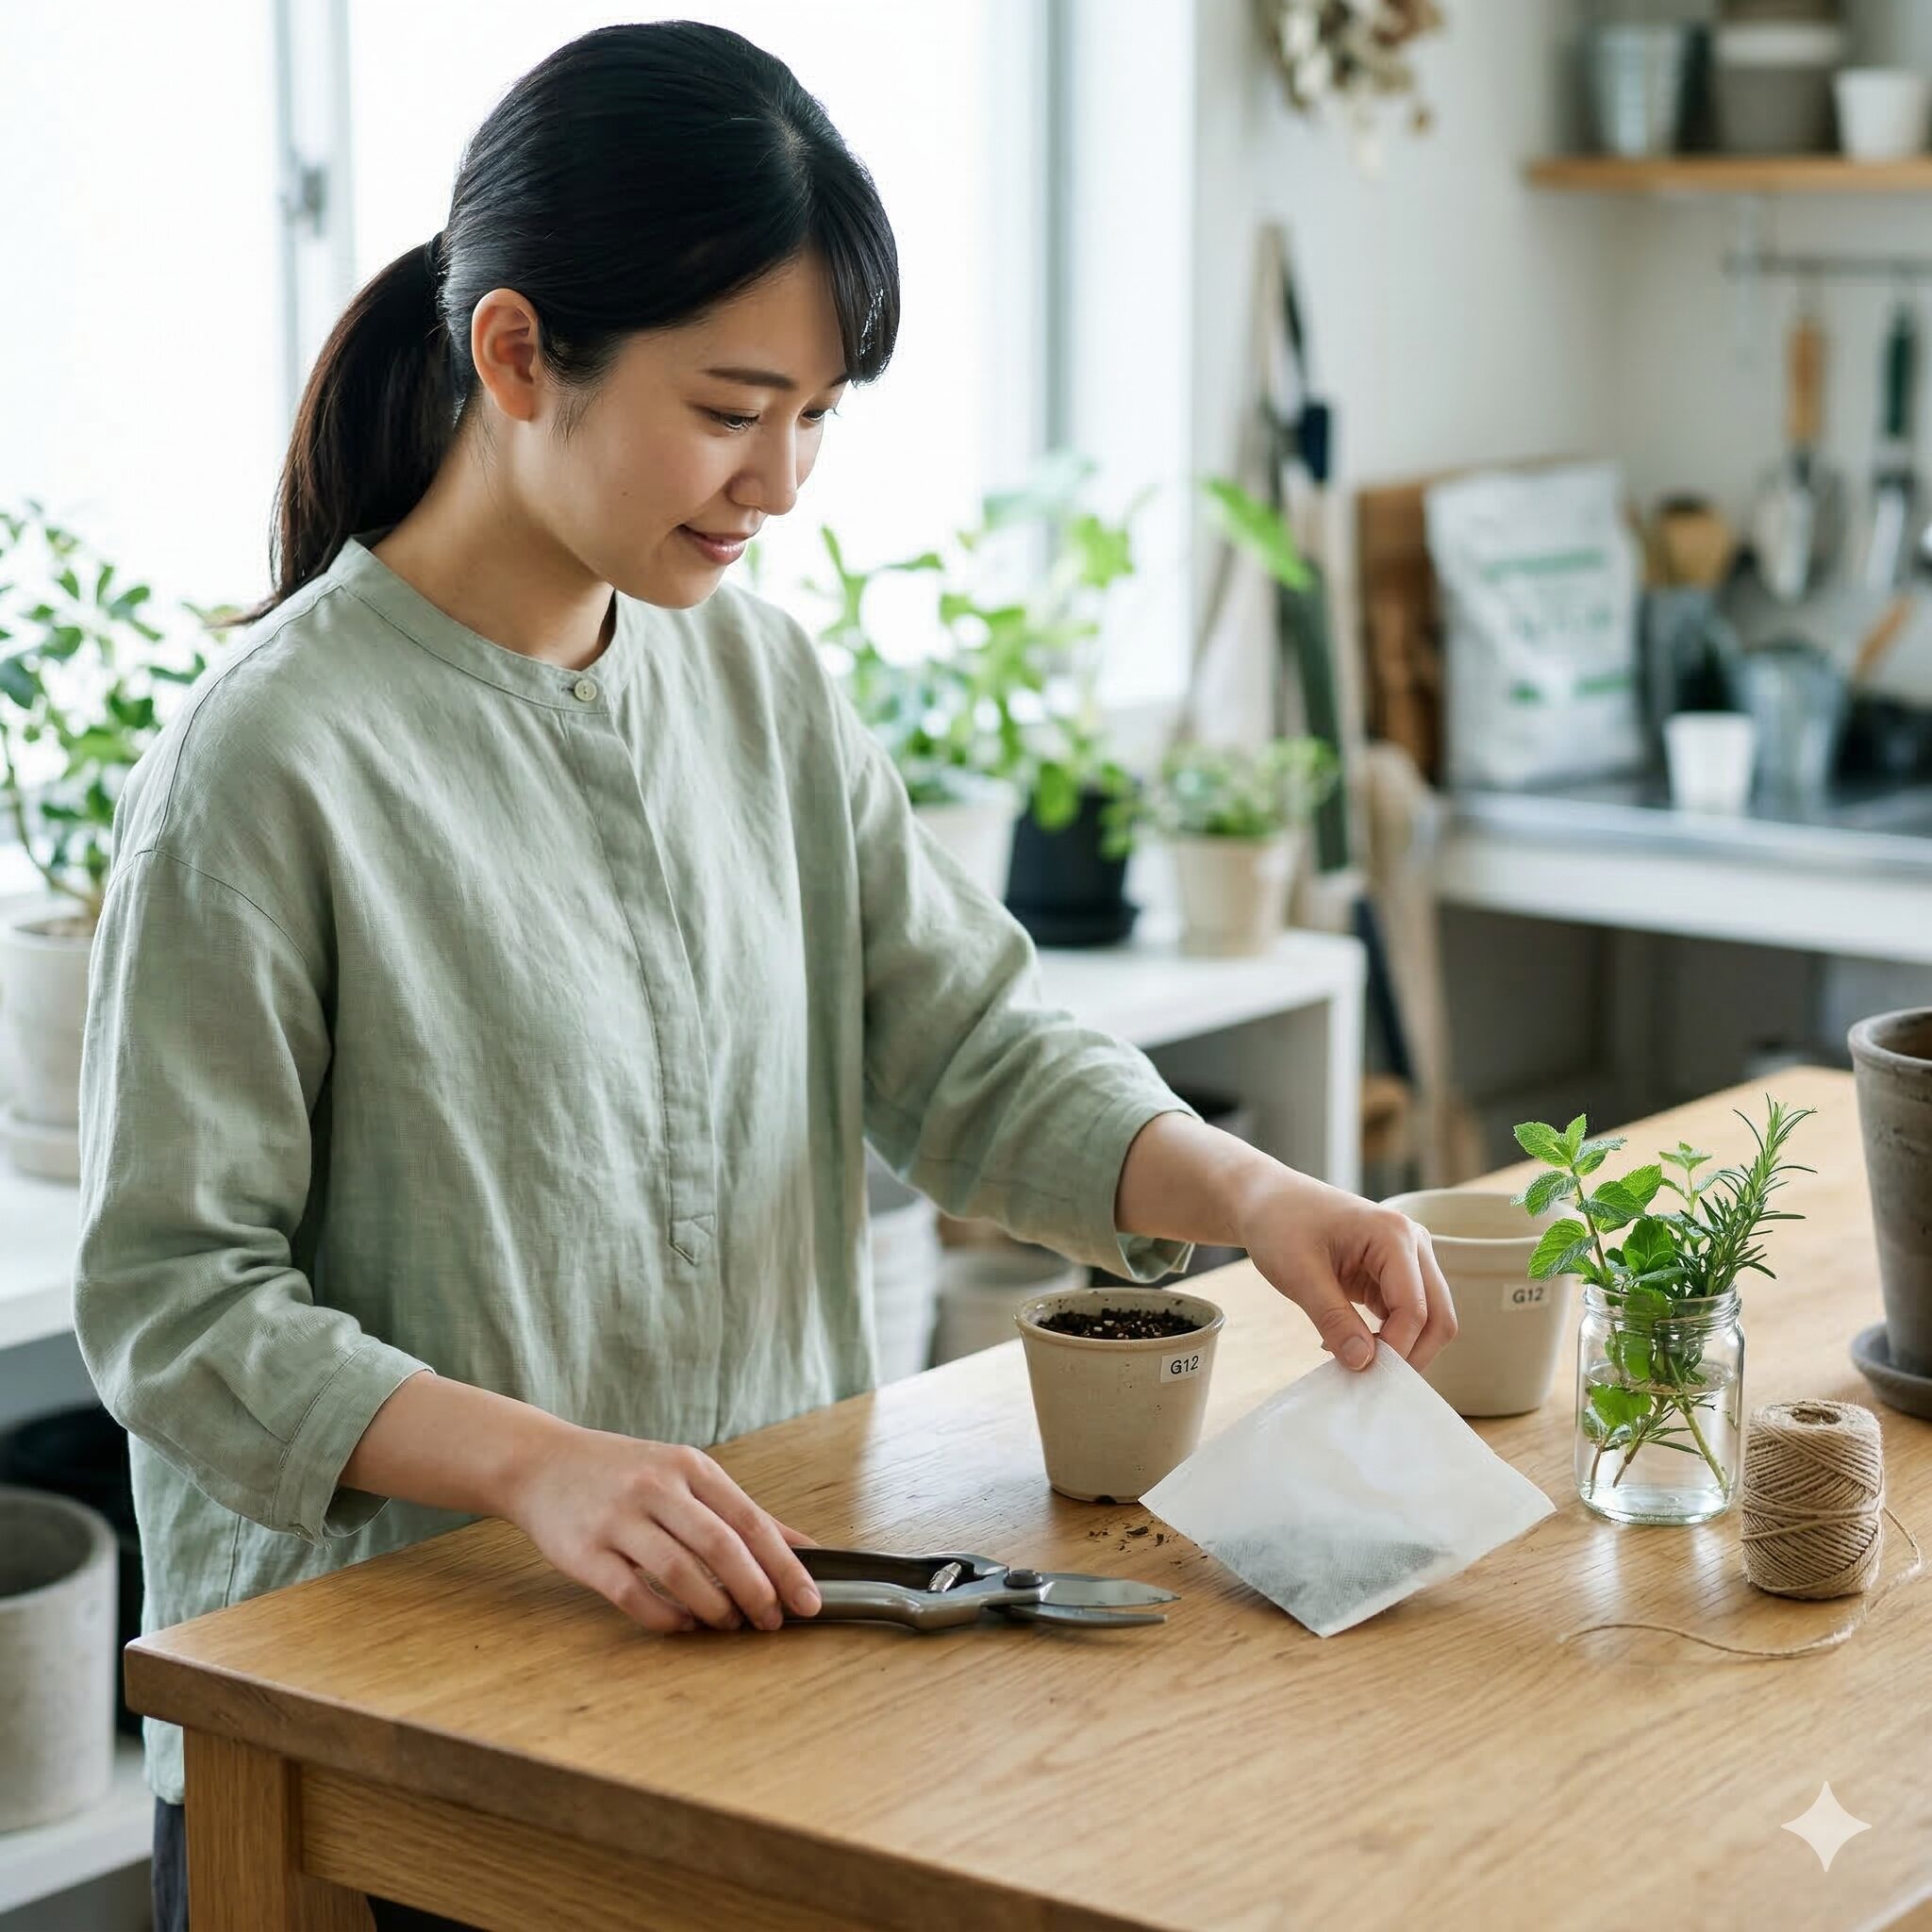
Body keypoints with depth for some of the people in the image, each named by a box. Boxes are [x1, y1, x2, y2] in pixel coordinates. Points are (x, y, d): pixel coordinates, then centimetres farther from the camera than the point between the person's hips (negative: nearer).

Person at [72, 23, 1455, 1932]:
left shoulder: (760, 680, 5)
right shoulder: (273, 759, -15)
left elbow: (966, 1046, 4)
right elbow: (169, 1302, -15)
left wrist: (1241, 1189, -14)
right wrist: (540, 1465, -28)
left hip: (745, 1636, 6)